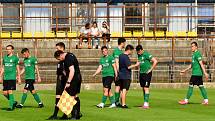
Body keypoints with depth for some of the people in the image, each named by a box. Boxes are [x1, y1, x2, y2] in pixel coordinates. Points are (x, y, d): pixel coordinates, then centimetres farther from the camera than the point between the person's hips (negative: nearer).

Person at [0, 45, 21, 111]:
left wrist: (19, 78, -1)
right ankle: (13, 102, 22)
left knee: (10, 92, -10)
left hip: (12, 77, -6)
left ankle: (11, 106, -1)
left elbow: (18, 68, 1)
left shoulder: (15, 58, -1)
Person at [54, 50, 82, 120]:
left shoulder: (68, 59, -19)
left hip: (73, 79, -11)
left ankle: (74, 116, -4)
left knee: (71, 97, -6)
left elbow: (72, 71, -26)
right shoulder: (70, 55, 12)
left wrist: (68, 82, -24)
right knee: (75, 96, 19)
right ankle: (78, 114, 27)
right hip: (78, 77, 11)